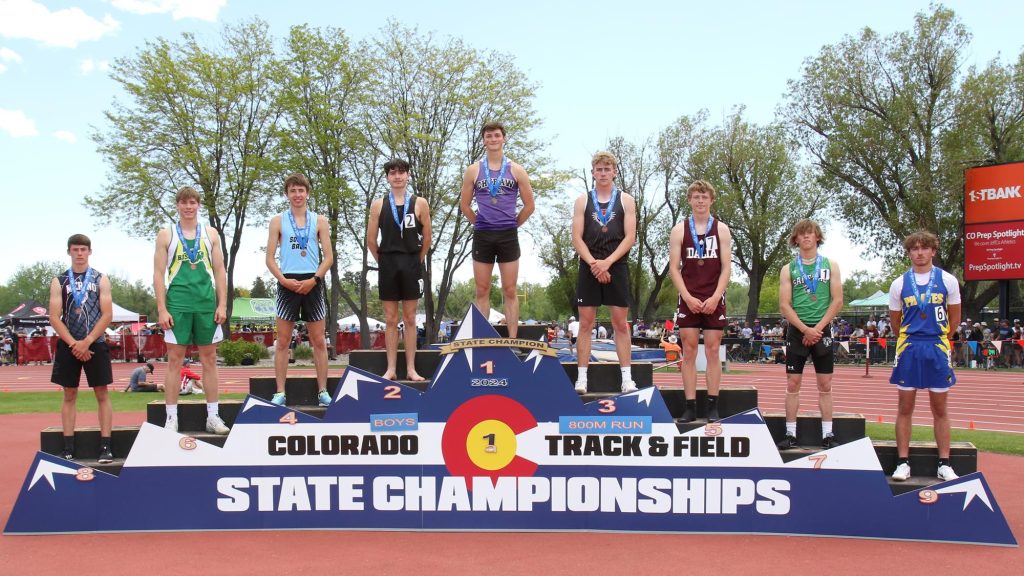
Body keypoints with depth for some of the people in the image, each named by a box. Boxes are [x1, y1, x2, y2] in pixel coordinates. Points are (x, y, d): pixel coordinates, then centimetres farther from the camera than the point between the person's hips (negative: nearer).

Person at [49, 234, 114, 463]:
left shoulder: (101, 280, 3)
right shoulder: (59, 281, 5)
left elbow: (107, 315, -4)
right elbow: (54, 317, -1)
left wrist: (86, 342, -12)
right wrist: (74, 344, -11)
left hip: (95, 344, -1)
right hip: (68, 345, 1)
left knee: (102, 394, -2)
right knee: (69, 395, 4)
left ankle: (105, 446, -1)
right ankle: (68, 448, 7)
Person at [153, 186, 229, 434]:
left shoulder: (210, 234, 10)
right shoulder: (166, 235, 5)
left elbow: (219, 271, 9)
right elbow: (159, 274, 1)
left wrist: (222, 304, 0)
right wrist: (161, 308, -7)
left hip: (207, 303, 2)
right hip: (177, 304, -2)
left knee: (209, 358, 6)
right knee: (174, 359, 0)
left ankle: (213, 416, 12)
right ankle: (171, 418, 6)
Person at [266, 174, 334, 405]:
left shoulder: (319, 221, 8)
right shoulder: (278, 221, 6)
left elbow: (328, 257, 3)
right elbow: (270, 258, 3)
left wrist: (314, 280, -10)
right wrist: (284, 280, -12)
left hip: (312, 283, 1)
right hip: (288, 283, 0)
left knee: (319, 341, 3)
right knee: (283, 341, 1)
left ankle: (323, 391, 9)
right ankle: (280, 392, 6)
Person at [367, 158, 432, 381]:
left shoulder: (419, 203, 2)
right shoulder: (378, 204, 4)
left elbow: (427, 238, 6)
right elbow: (371, 239, 7)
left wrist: (416, 262, 8)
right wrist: (383, 261, 8)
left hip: (412, 264, -1)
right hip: (387, 264, 1)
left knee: (410, 318, 3)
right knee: (390, 319, 4)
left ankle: (411, 368, 7)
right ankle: (391, 369, 9)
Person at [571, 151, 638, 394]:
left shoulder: (626, 200, 7)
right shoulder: (583, 200, 9)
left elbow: (630, 237, -2)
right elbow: (577, 239, 2)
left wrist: (607, 262, -13)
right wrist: (593, 263, -13)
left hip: (616, 267, -1)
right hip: (589, 268, 1)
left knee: (620, 323, 0)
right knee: (585, 323, 0)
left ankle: (627, 379, 3)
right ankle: (582, 379, 3)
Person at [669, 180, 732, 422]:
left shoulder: (721, 229, 6)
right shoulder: (679, 230, 6)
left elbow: (726, 267, 2)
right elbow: (674, 268, 2)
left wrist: (715, 297, -10)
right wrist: (688, 298, -9)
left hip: (714, 300, 0)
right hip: (689, 299, 0)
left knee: (712, 351, 2)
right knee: (689, 352, 0)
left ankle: (712, 406, 6)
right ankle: (690, 407, 3)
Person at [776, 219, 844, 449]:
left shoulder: (830, 265, 7)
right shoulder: (788, 269, 5)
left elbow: (837, 301, 0)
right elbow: (784, 305, -1)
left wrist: (818, 328, -10)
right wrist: (806, 329, -12)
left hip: (822, 330, 0)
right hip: (797, 331, 0)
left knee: (825, 384, 3)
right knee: (793, 383, -1)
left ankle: (827, 435, 8)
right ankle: (791, 434, 5)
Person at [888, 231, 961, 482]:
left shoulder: (948, 281, 1)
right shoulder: (899, 284, 3)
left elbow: (954, 317, 11)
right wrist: (914, 337, 12)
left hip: (938, 349, 0)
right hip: (909, 349, 0)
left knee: (940, 409, 6)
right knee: (905, 408, 3)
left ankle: (944, 464, 12)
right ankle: (903, 462, 8)